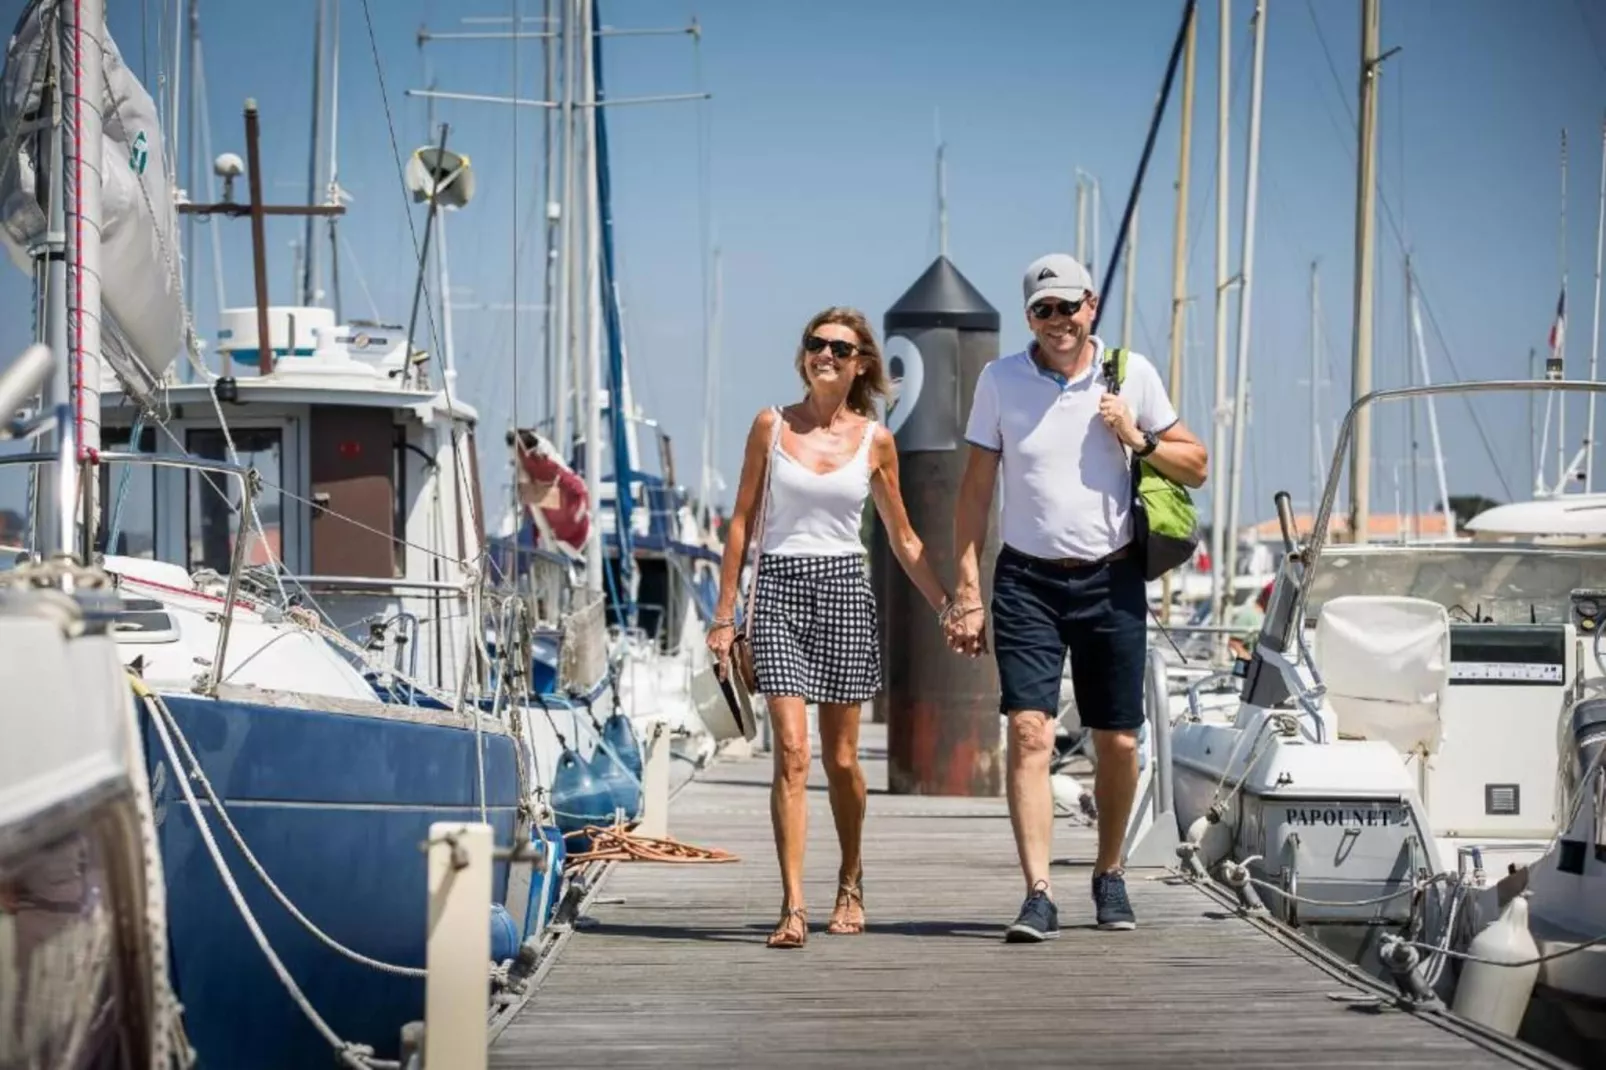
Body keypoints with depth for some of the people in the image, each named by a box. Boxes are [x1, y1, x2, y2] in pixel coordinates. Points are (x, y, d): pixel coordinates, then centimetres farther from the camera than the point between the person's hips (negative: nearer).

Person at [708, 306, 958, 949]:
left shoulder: (874, 440, 6)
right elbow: (742, 521, 7)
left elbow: (902, 539, 14)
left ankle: (850, 882, 30)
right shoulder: (771, 426, 4)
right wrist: (724, 615, 4)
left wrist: (946, 605, 8)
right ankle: (793, 906, -15)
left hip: (843, 590, 1)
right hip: (780, 588, -1)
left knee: (841, 759, 6)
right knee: (791, 753, -13)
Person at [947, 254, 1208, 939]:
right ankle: (1038, 896, -17)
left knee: (1118, 743, 6)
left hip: (1111, 580, 1)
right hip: (1027, 580, -1)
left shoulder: (1131, 375, 3)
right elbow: (976, 491, 5)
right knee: (1029, 733, -14)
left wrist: (1137, 441, -10)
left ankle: (1108, 874, 28)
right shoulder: (1000, 380, 2)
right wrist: (967, 591, -2)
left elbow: (1196, 468, 9)